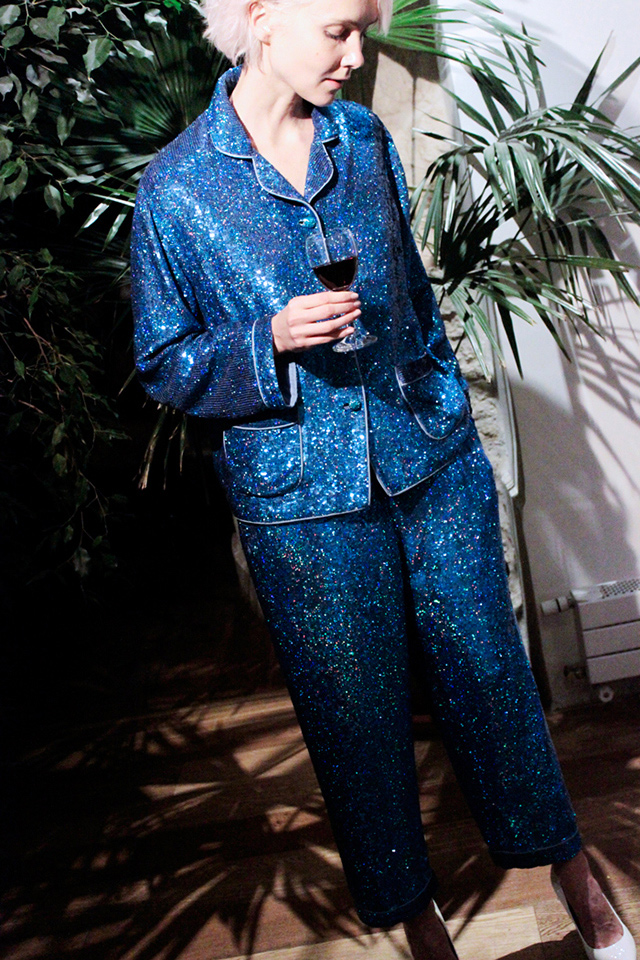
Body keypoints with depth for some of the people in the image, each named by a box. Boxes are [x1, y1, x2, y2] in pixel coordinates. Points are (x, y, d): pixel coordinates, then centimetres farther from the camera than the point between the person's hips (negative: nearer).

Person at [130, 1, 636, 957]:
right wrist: (273, 342, -19)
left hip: (431, 459, 3)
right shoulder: (175, 187, -6)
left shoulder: (366, 139, 6)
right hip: (300, 498, -3)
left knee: (487, 667, 12)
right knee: (355, 709, 9)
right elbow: (164, 362, -3)